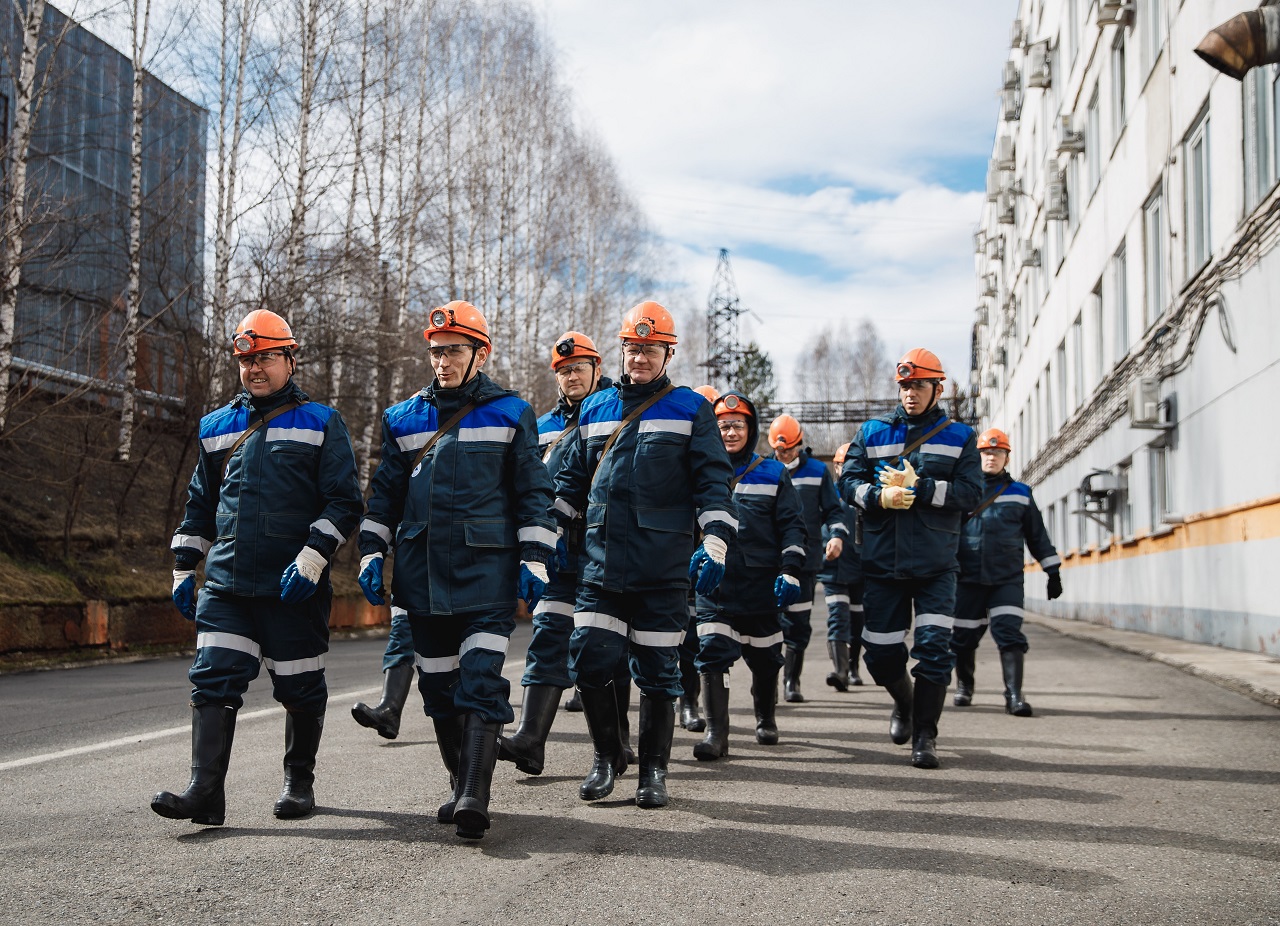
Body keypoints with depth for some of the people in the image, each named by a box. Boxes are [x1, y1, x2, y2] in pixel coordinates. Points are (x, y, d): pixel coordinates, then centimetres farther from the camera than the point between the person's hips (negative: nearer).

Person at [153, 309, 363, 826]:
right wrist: (183, 570, 18)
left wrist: (311, 559, -15)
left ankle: (299, 783, 23)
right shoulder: (217, 428, 16)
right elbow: (199, 506, 24)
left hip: (294, 588, -3)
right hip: (225, 584, 4)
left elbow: (344, 503, -3)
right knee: (213, 680, -8)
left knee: (299, 688, 6)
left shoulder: (320, 424, 2)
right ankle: (206, 791, -9)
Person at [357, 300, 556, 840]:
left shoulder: (510, 414, 3)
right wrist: (371, 554, 8)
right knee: (438, 686, 9)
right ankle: (462, 787, 22)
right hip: (422, 573, 4)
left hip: (487, 571, -4)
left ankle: (474, 799, -16)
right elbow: (385, 493, 17)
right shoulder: (404, 419, 12)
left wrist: (535, 561, -4)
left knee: (481, 682, -13)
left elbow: (534, 493, 3)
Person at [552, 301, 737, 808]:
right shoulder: (594, 409, 14)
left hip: (663, 569, -3)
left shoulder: (690, 409, 3)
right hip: (601, 562, 3)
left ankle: (653, 770, 19)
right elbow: (571, 482, 20)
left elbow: (714, 484, -1)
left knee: (657, 671, 4)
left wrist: (714, 546, -12)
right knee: (589, 661, -4)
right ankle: (607, 756, 18)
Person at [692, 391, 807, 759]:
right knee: (713, 652, -13)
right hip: (714, 584, 0)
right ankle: (717, 733, -11)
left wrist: (790, 571, -6)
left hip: (761, 583, 0)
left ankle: (765, 718, 35)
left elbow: (792, 526, 4)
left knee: (764, 657, 12)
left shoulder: (773, 474, 6)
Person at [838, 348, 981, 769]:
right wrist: (879, 496, -15)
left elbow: (970, 493, -5)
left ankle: (925, 736, 1)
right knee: (880, 654, 7)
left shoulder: (960, 437, 6)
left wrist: (917, 487, -15)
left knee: (934, 646, -11)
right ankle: (905, 705, 38)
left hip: (936, 564, -2)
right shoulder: (872, 432, 10)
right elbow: (848, 482, 5)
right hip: (882, 562, 2)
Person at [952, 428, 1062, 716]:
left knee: (1010, 634, -13)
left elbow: (1038, 536, 14)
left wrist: (1054, 572, 13)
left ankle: (1014, 695, -13)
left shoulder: (1020, 493, 8)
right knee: (963, 637, 8)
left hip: (1007, 579, -1)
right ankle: (963, 688, 28)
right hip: (968, 578, 1)